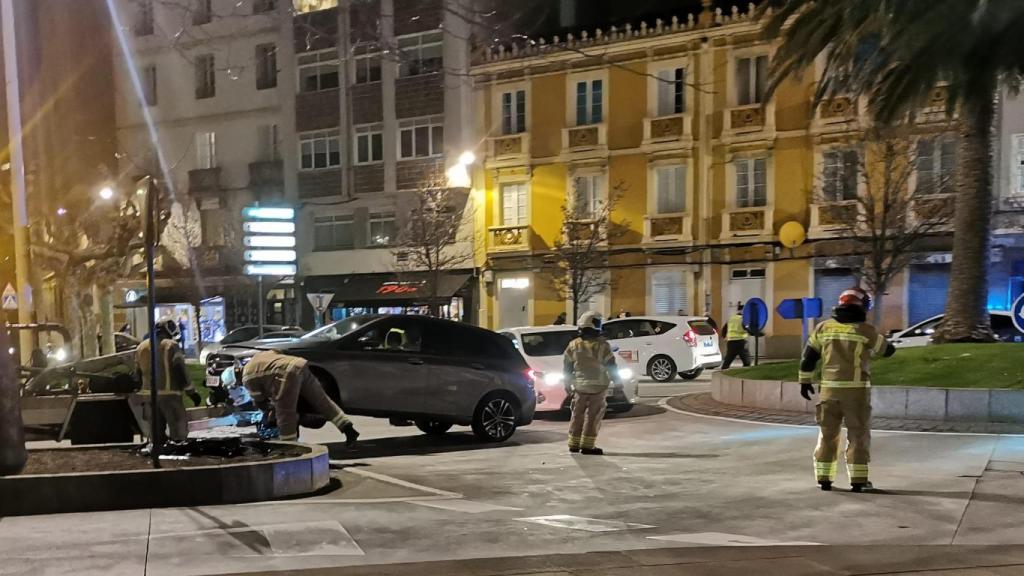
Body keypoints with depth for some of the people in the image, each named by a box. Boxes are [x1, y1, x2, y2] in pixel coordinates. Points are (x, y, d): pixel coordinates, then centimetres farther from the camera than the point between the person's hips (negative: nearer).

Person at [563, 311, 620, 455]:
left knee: (577, 415, 14)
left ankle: (574, 444, 18)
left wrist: (567, 383, 19)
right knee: (593, 416, 2)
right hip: (597, 387, -4)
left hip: (579, 386, 4)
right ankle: (587, 446, 2)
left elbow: (567, 367, 7)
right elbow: (611, 367, -8)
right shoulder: (602, 346, -13)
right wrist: (617, 381, 6)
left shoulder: (573, 346, 0)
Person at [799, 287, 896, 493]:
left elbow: (809, 356, 7)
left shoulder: (823, 327, 4)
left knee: (828, 434, 10)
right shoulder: (866, 331, -6)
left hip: (829, 388, 3)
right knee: (858, 434, 5)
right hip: (856, 389, -3)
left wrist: (805, 381, 16)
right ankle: (858, 480, 4)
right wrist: (887, 343, 30)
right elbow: (888, 350, 8)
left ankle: (824, 479, 11)